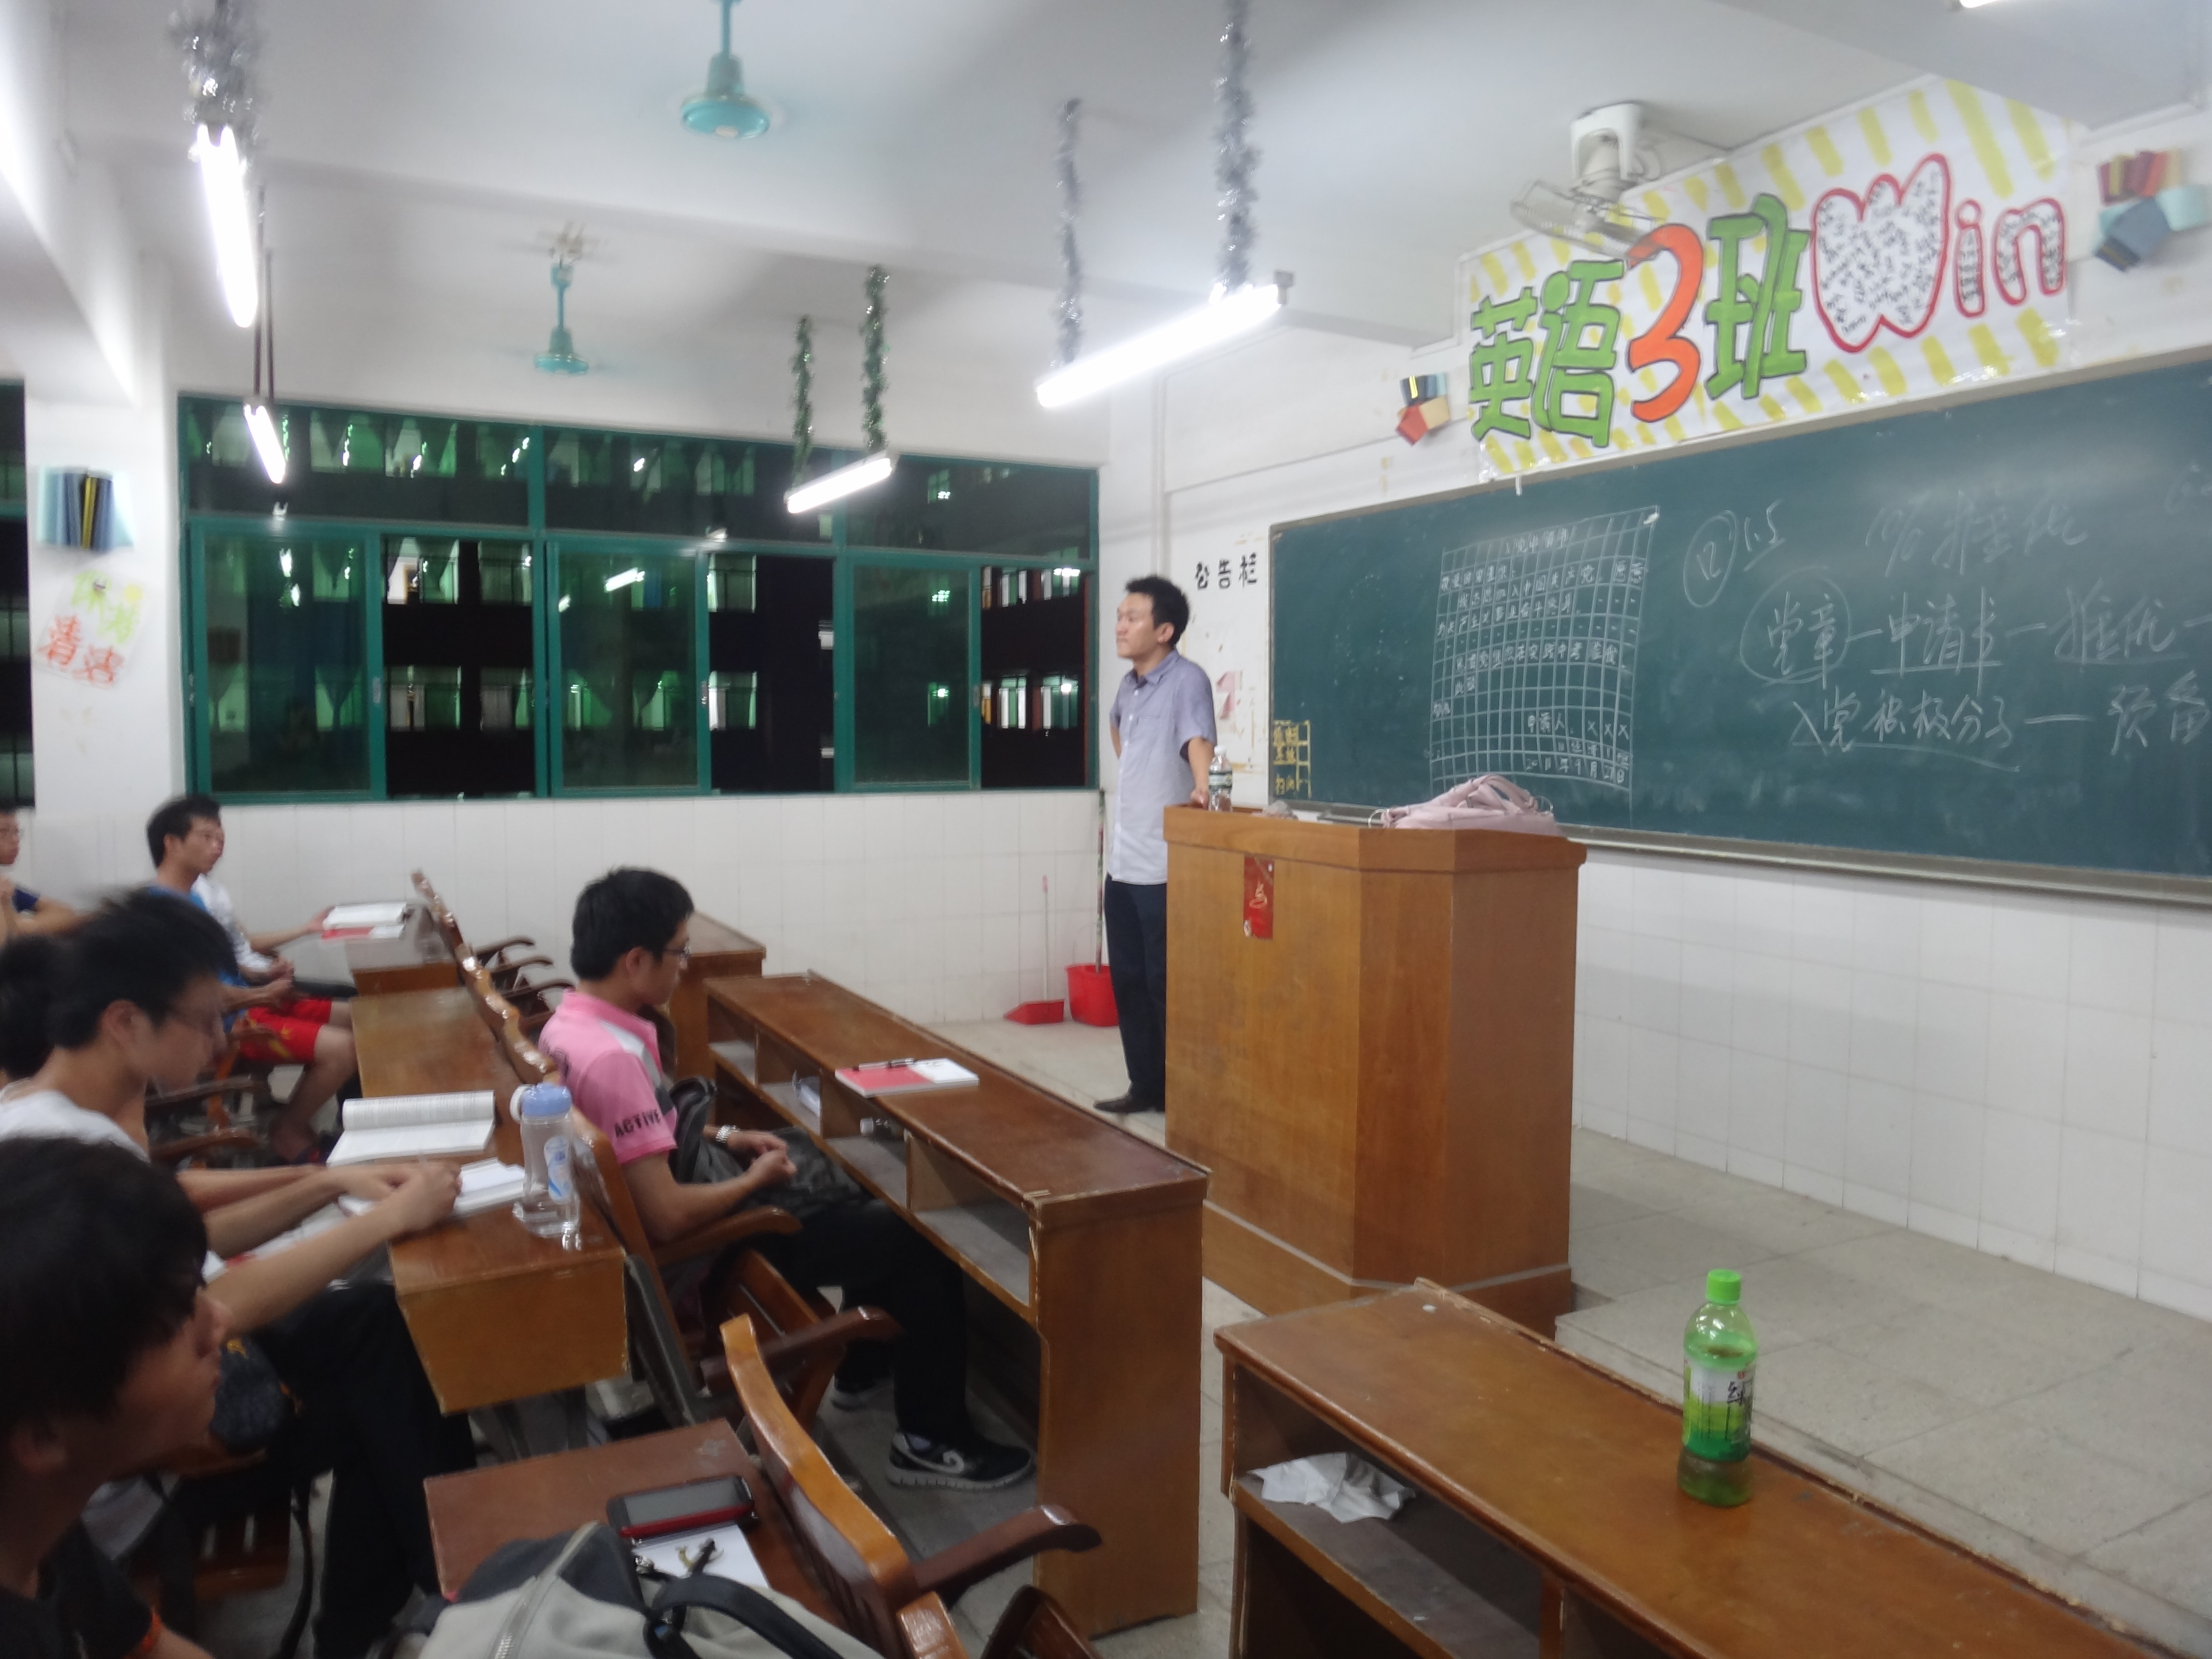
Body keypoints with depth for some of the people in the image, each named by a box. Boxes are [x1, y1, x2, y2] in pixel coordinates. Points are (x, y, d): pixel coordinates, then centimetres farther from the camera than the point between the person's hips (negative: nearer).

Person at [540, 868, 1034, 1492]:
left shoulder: (569, 1024, 0)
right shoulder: (613, 1058, -31)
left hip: (692, 1186, 10)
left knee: (867, 1195, 24)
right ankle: (930, 1441, 8)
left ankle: (863, 1368, 38)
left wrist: (723, 1136, 8)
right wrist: (755, 1179, -15)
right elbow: (668, 1218, -31)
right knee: (920, 1239, -5)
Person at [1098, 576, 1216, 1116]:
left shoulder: (1186, 680, -13)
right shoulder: (1129, 685, 13)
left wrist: (1202, 791, -50)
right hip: (1123, 860, 9)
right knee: (1127, 980, 14)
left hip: (1166, 865, -8)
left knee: (1166, 984, -2)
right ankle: (1145, 1086, 26)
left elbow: (1198, 741, -31)